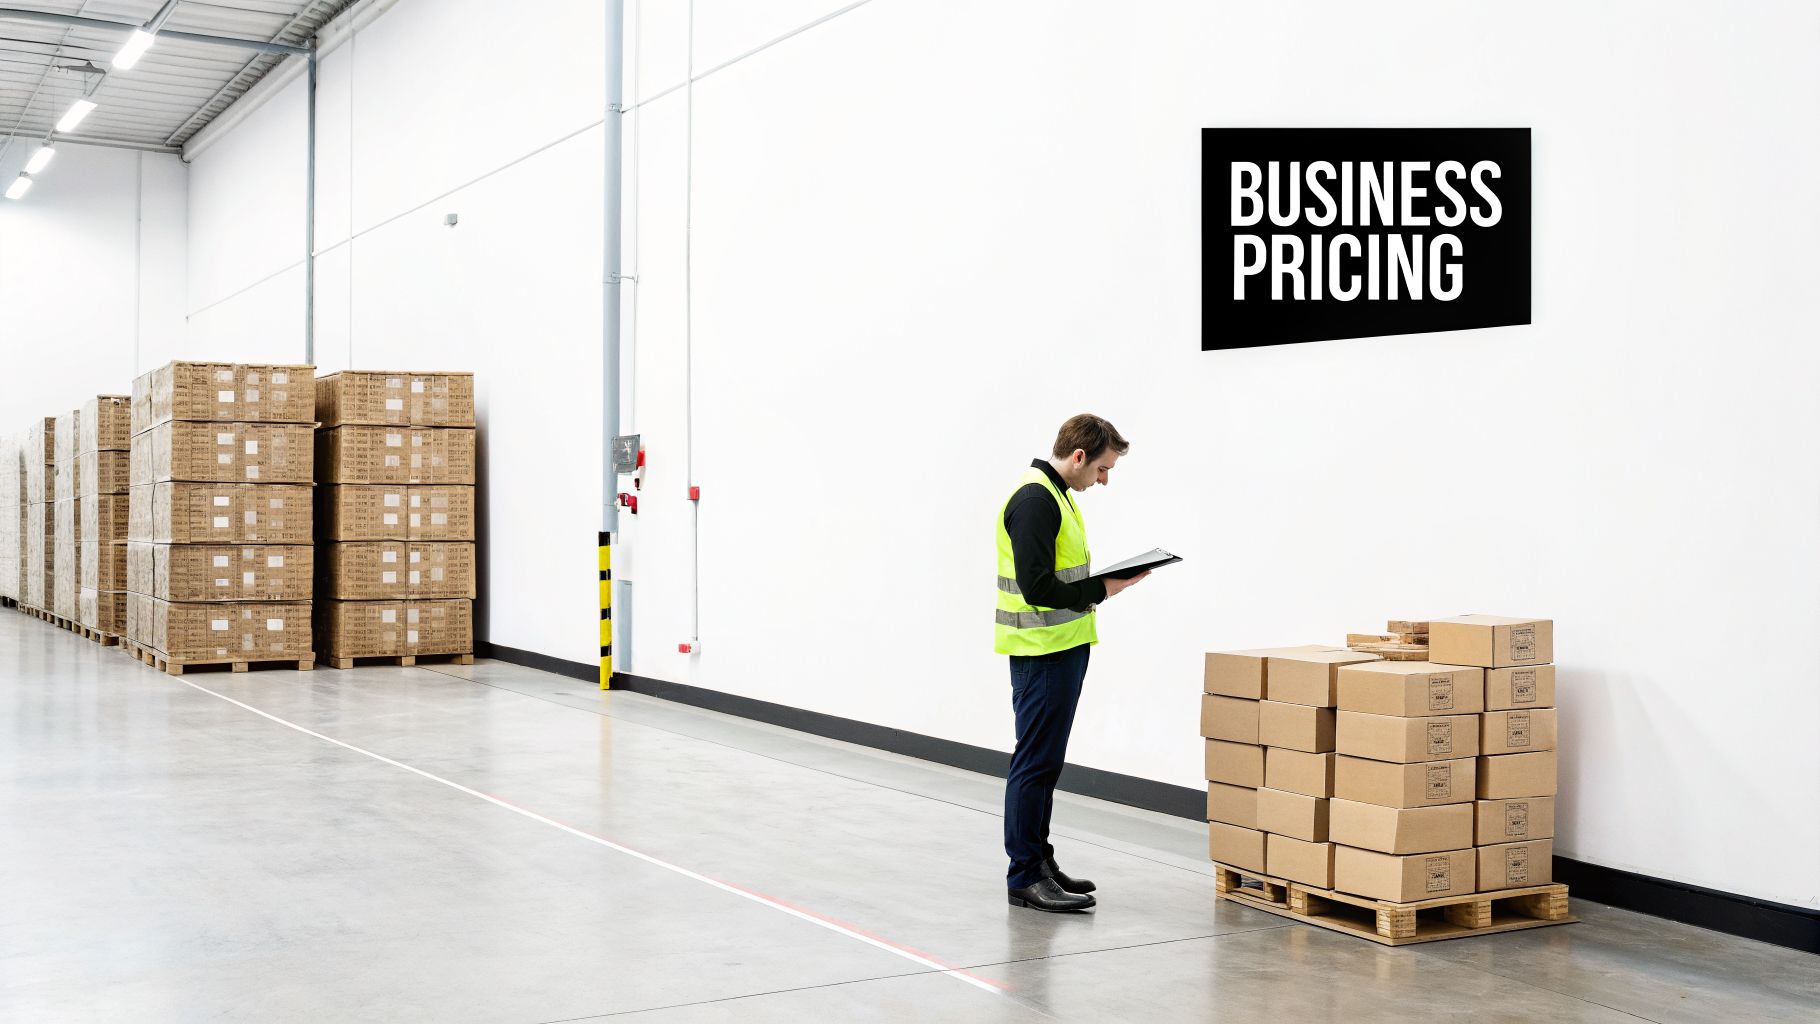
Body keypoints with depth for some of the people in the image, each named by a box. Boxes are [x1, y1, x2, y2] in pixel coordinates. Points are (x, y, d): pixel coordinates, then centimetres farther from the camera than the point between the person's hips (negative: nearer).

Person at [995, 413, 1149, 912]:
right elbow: (1037, 587, -25)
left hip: (1061, 650, 11)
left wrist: (1106, 579, 8)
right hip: (1042, 652, -11)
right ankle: (1025, 877, 1)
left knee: (1045, 762, 15)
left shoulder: (1055, 495, 15)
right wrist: (1102, 590, -17)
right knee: (1036, 763, -5)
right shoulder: (1034, 500, -19)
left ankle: (1037, 860, 24)